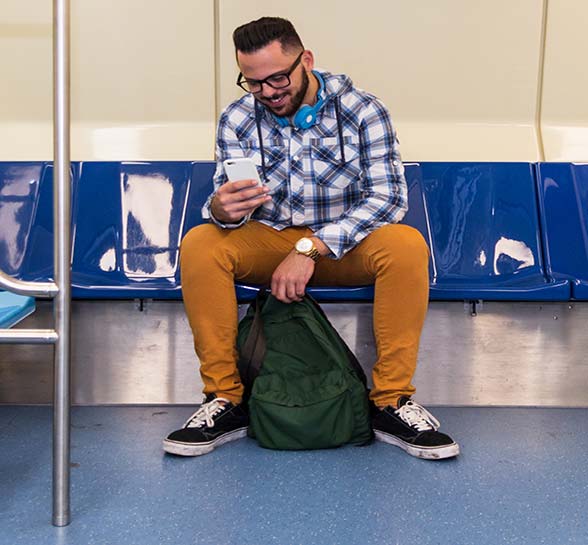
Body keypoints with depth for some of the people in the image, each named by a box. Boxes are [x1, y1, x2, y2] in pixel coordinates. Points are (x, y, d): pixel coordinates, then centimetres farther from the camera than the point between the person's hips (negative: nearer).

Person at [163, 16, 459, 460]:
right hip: (269, 240, 2)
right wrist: (222, 209, -36)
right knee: (199, 245, -26)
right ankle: (225, 399, -19)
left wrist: (310, 248, -29)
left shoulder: (362, 111, -10)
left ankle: (392, 402, -22)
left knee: (407, 245, -32)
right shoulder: (237, 119, -4)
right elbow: (226, 208, -8)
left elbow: (388, 195, -19)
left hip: (345, 245, -1)